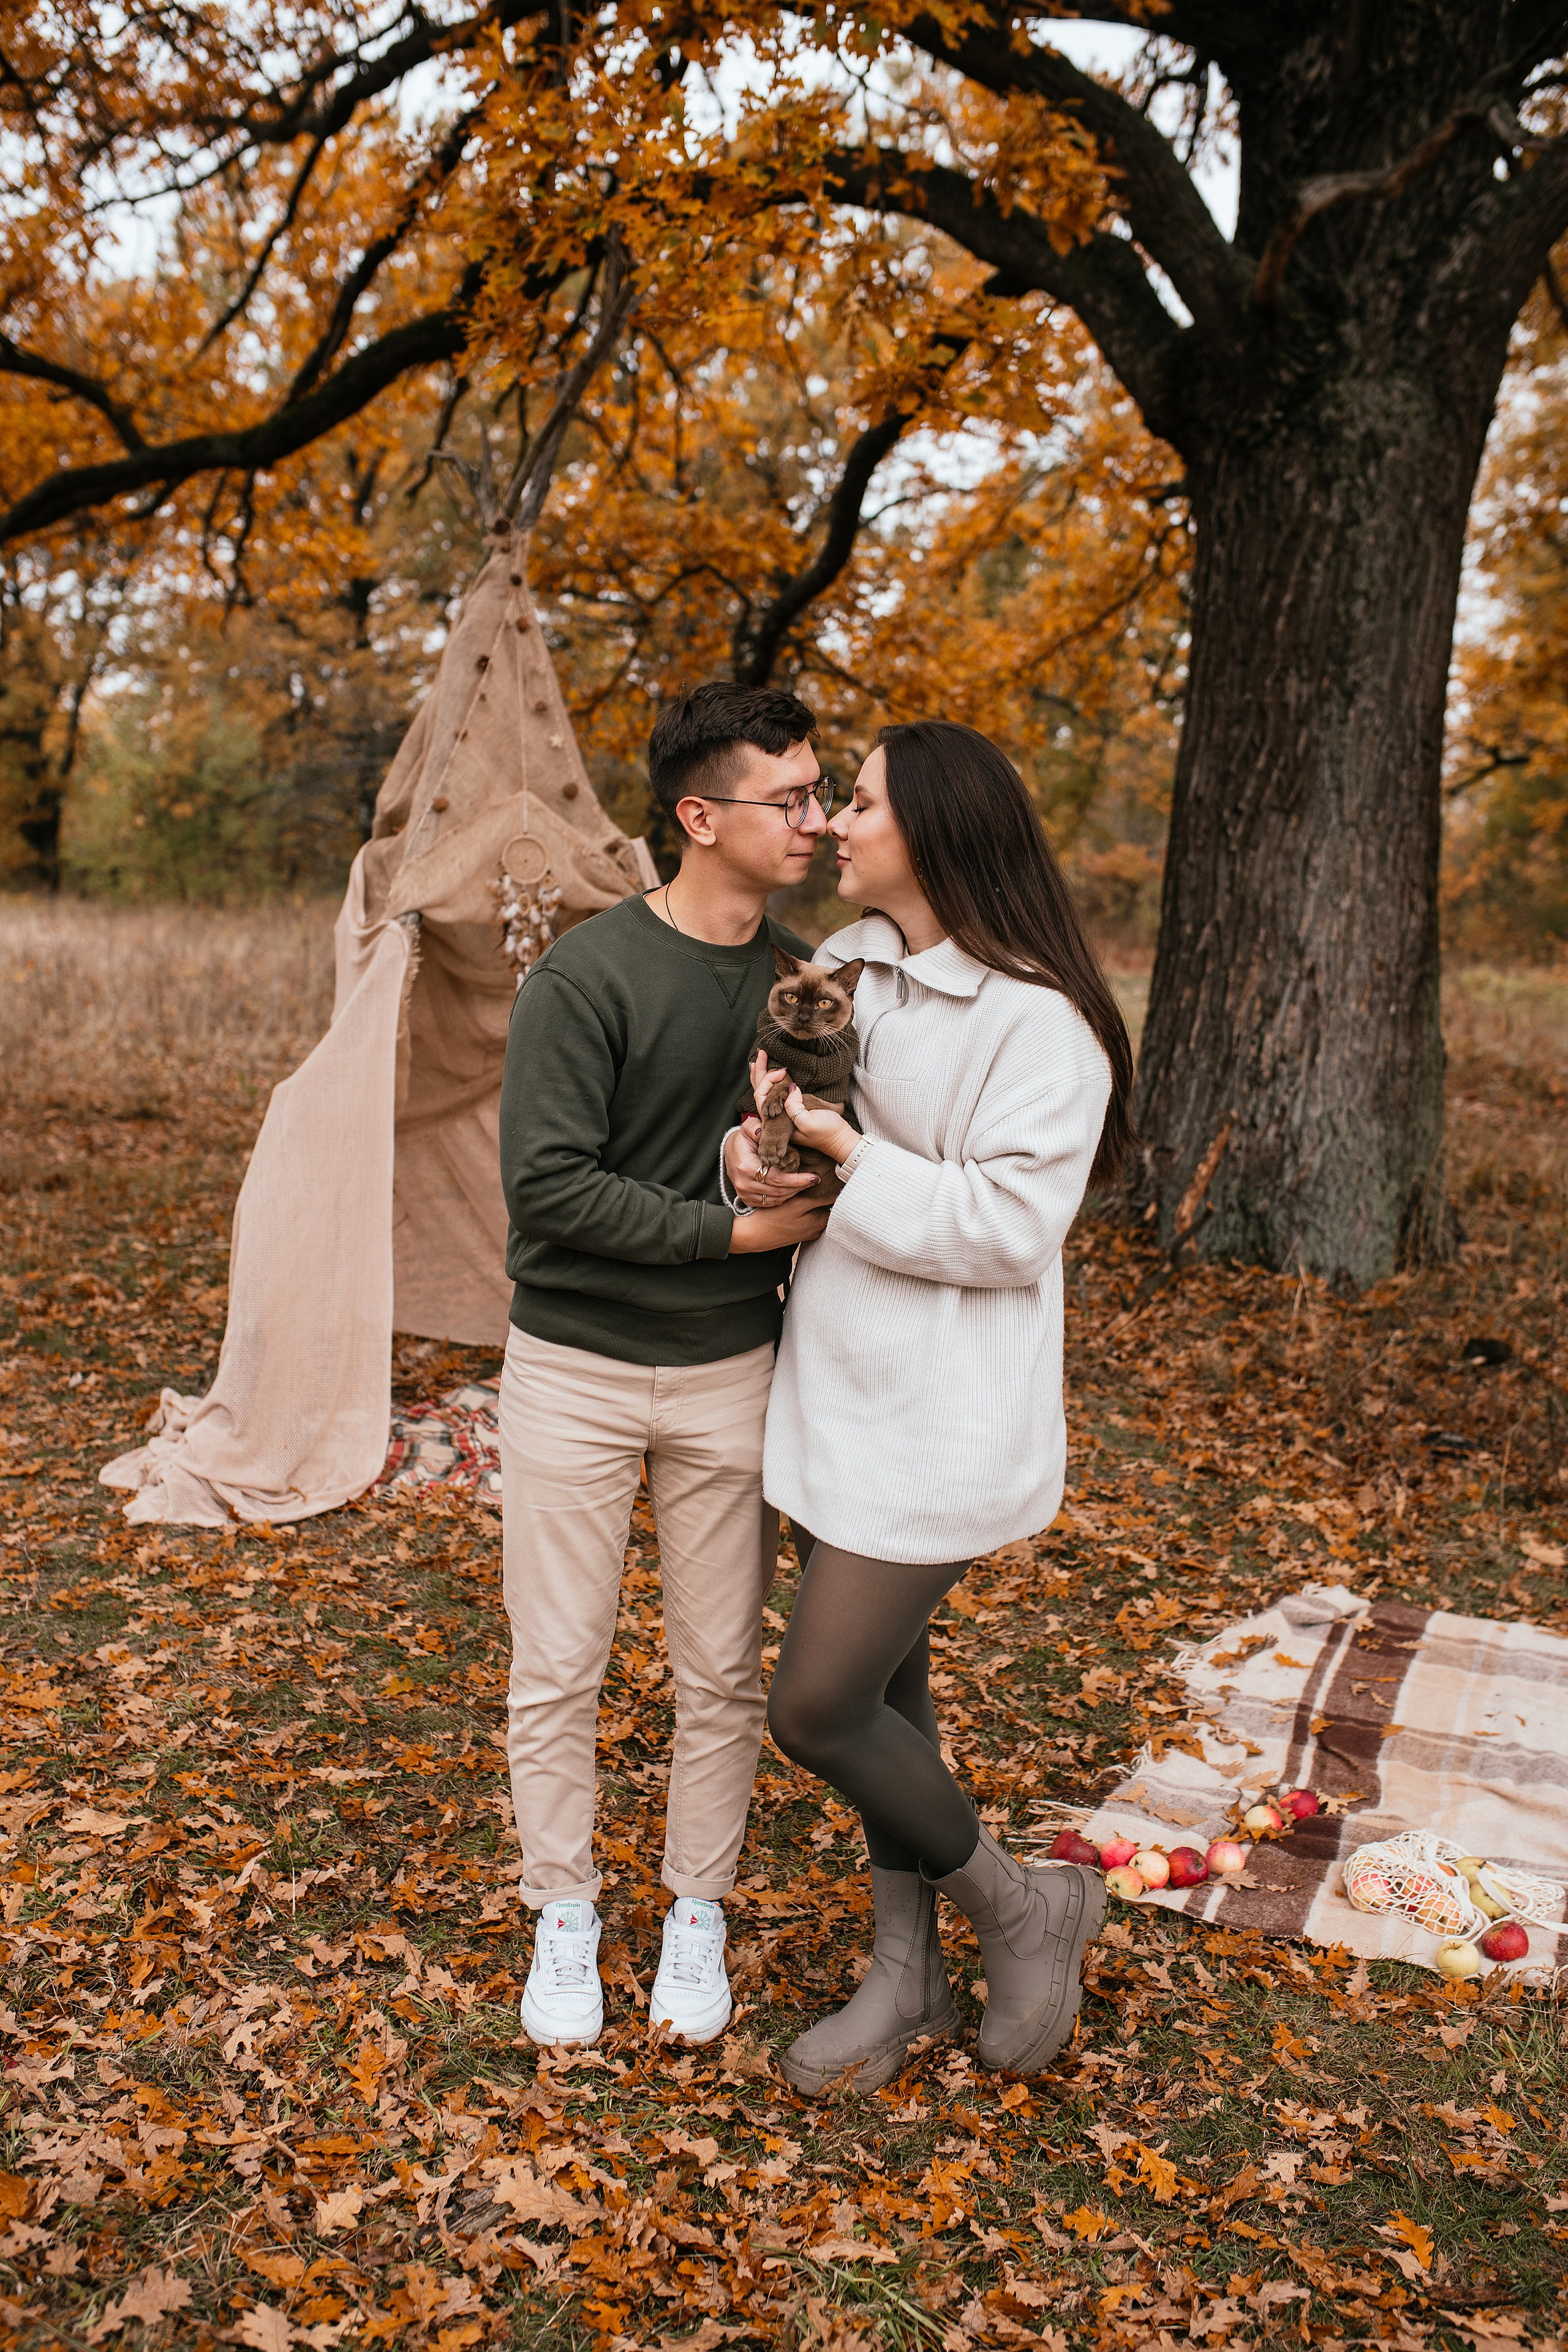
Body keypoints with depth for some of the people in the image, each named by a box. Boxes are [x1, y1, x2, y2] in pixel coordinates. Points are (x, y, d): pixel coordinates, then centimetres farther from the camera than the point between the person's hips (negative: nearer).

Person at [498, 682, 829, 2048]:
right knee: (557, 1671, 8)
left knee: (723, 1674, 11)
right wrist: (733, 1227, -20)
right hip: (574, 1371, -3)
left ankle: (698, 1914, 31)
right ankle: (566, 1918, 28)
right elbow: (548, 1183, -21)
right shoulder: (588, 976, -14)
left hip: (730, 1374, 4)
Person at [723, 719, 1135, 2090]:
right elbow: (803, 1149, 9)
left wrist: (844, 1152, -20)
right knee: (883, 1689, 17)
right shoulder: (849, 975, 7)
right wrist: (751, 1153, -14)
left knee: (817, 1707, -4)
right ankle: (908, 1978, 36)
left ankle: (1026, 1913, 21)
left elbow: (1007, 1227, -21)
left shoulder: (1037, 1021, -17)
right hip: (842, 1398, 8)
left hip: (942, 1424, -8)